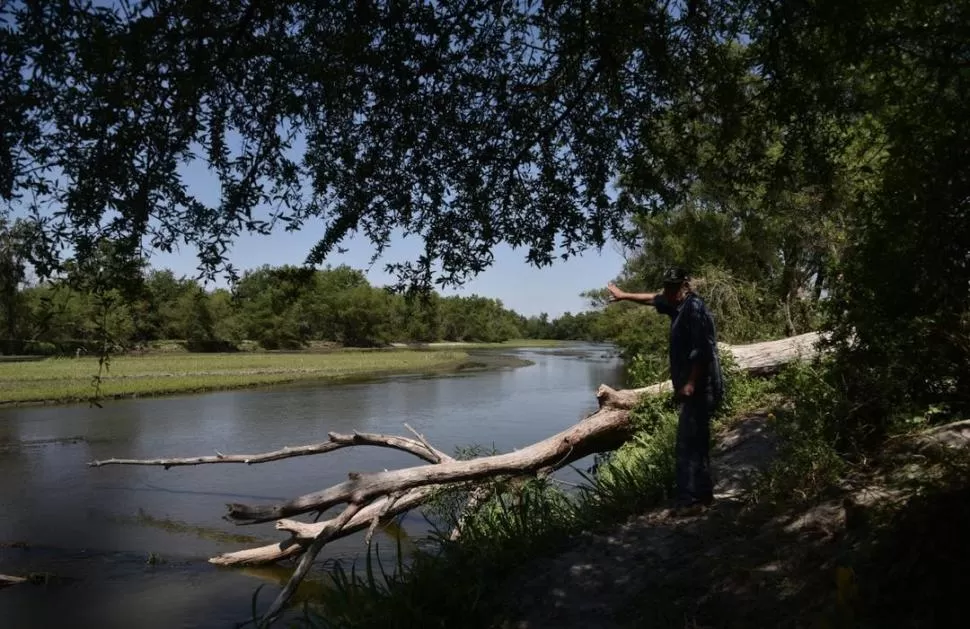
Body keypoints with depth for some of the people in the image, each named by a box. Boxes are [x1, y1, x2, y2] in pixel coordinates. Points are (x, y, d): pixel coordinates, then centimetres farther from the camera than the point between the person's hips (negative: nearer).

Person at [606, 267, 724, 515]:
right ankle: (702, 494, 23)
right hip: (695, 388, 10)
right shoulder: (680, 306, 14)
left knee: (688, 443, -10)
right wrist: (625, 295, 43)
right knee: (695, 442, 14)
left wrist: (690, 384, -27)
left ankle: (690, 499, -7)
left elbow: (702, 351, -23)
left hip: (700, 388, -10)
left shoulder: (695, 308, -15)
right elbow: (654, 299, 34)